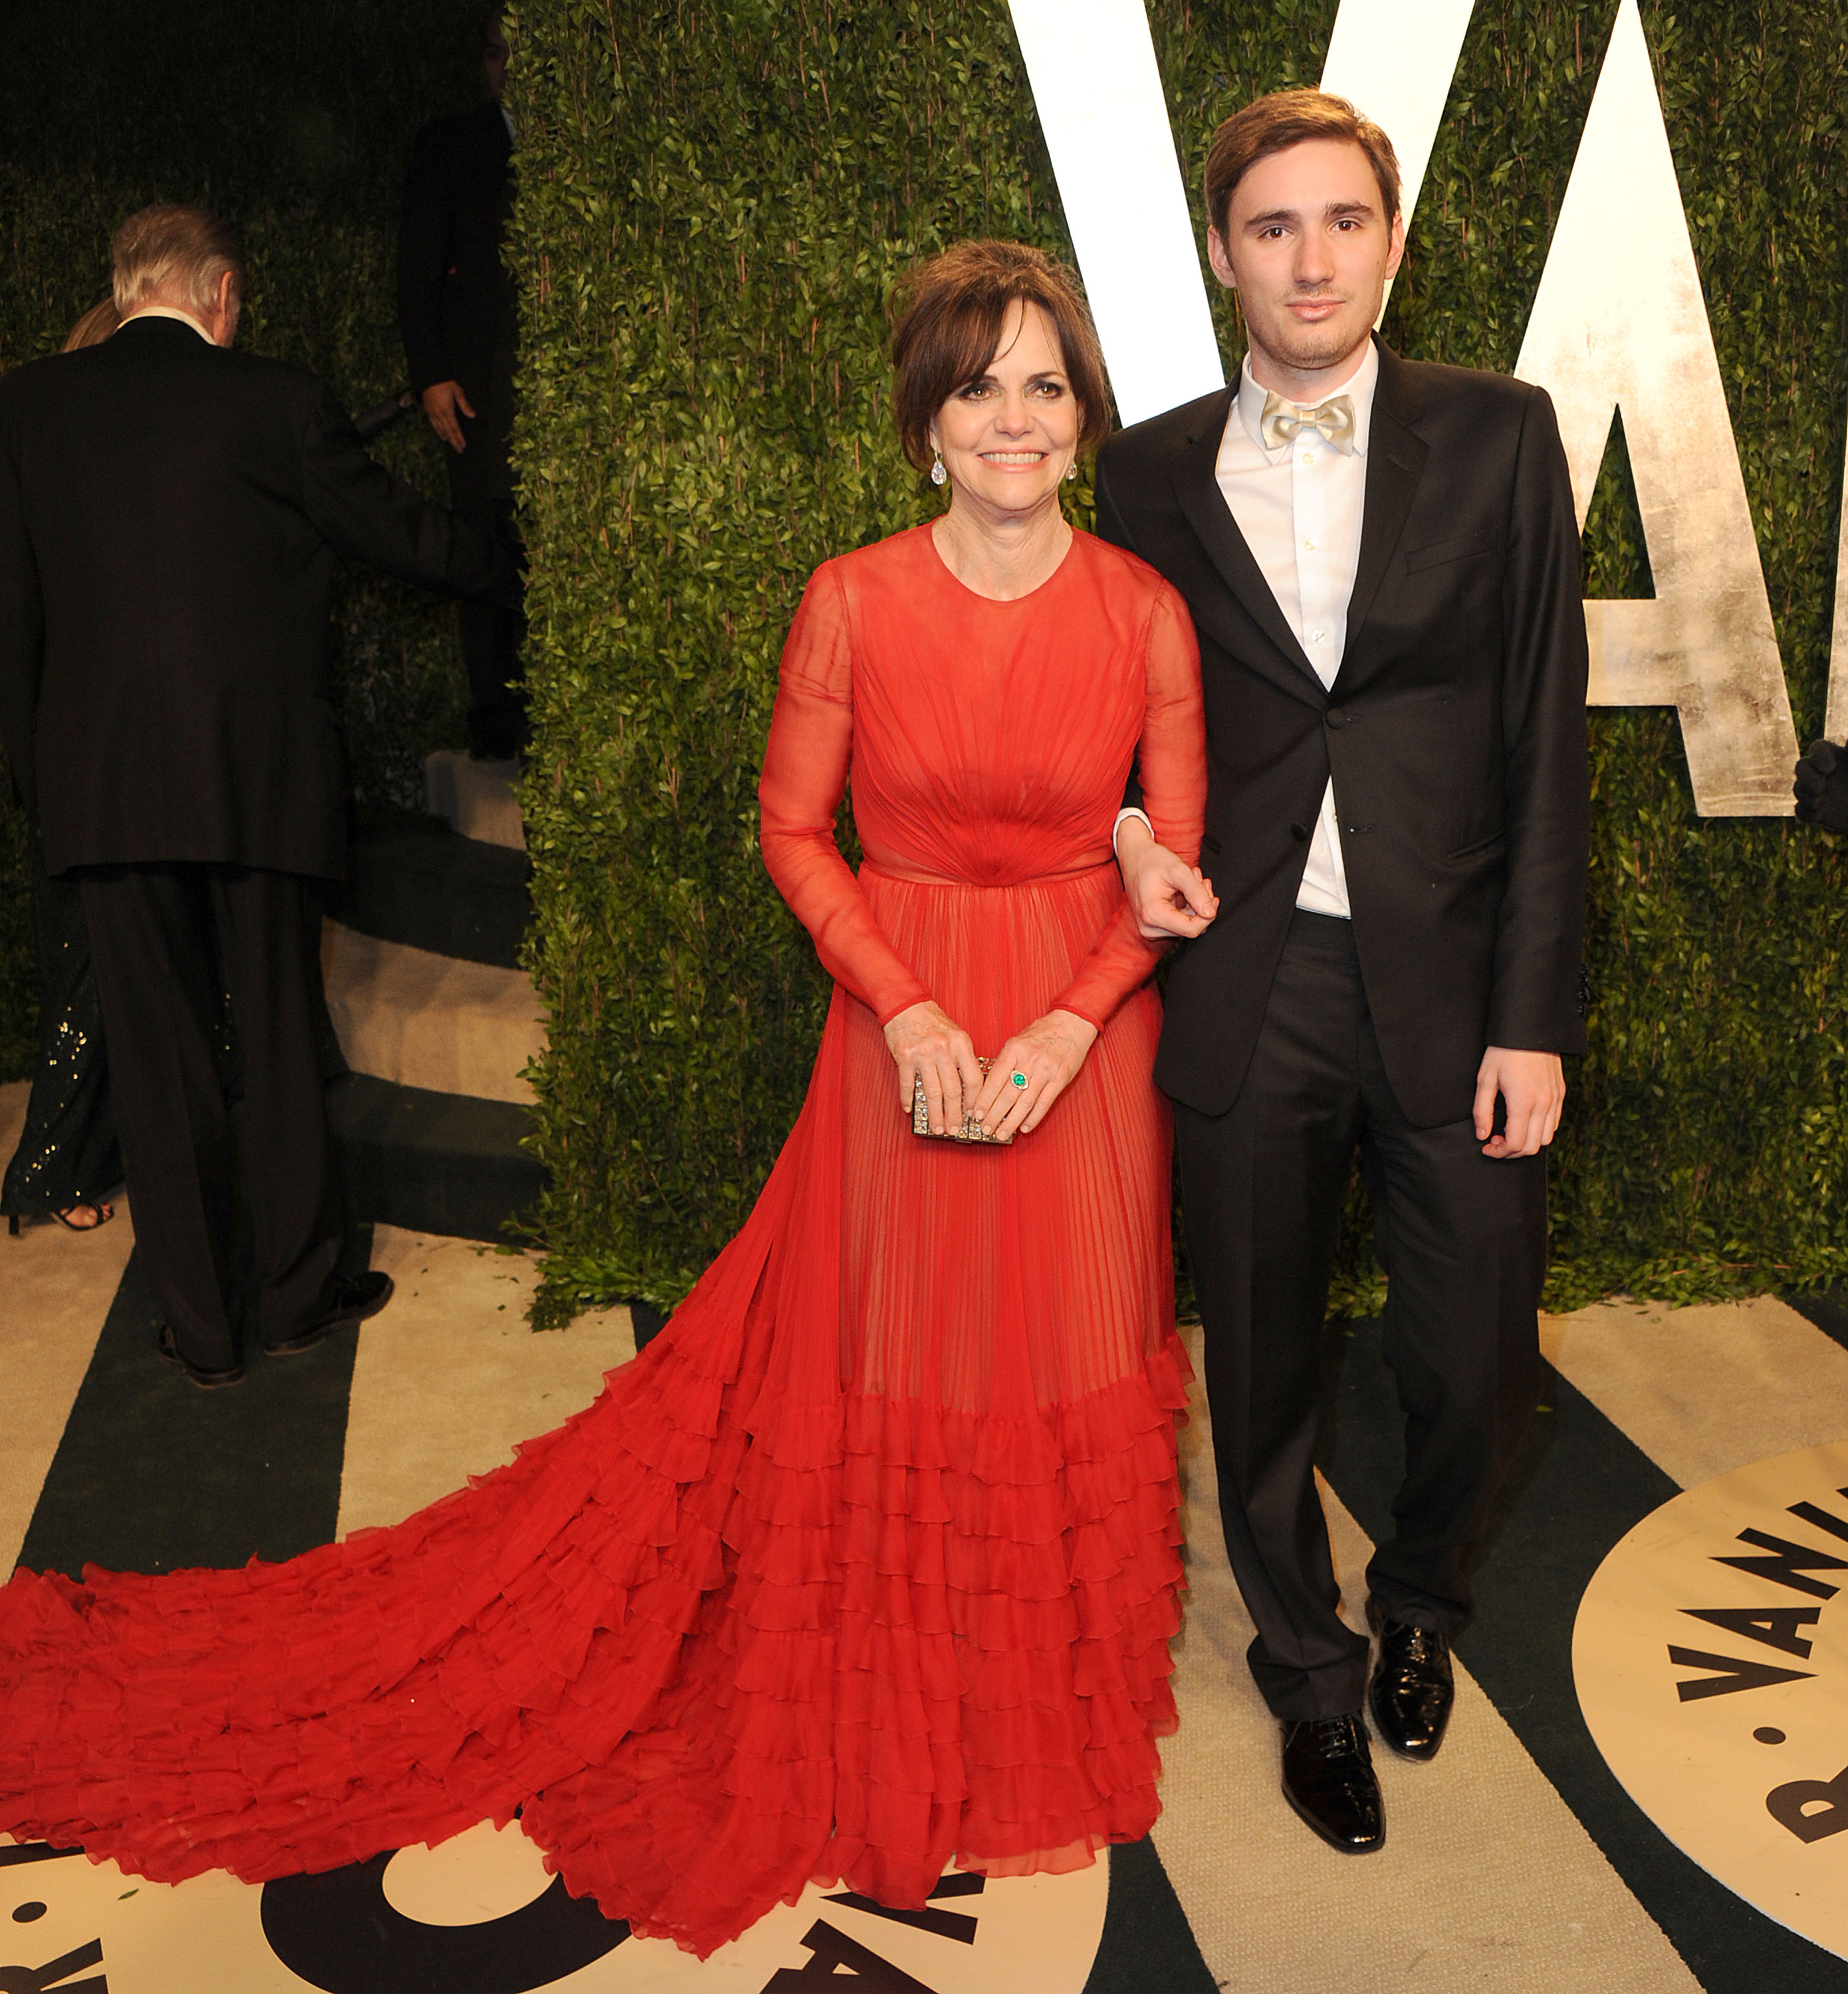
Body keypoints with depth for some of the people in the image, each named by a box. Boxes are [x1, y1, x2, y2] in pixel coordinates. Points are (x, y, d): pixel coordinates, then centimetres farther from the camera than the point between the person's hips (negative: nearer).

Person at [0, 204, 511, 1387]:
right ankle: (301, 1295, 25)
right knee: (280, 1042, 11)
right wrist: (507, 567, 23)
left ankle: (201, 1327, 18)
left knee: (156, 1054, 9)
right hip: (260, 775, -2)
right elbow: (404, 535, 4)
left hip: (104, 786, 2)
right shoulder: (278, 402, -6)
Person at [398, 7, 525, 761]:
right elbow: (418, 268, 9)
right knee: (485, 536, -3)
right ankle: (494, 712, 2)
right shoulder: (449, 145, 13)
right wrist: (431, 374, -2)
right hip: (480, 375, 0)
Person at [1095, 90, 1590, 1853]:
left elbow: (1545, 733, -2)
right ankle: (1313, 1677, 38)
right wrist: (1131, 830, -6)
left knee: (1475, 1363, 8)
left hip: (1450, 978, 0)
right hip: (1249, 981, 1)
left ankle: (1419, 1601, 42)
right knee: (1262, 1367, 12)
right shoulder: (1153, 472, 5)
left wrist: (1533, 1013, -7)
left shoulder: (1498, 436, 1)